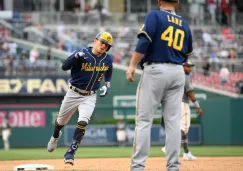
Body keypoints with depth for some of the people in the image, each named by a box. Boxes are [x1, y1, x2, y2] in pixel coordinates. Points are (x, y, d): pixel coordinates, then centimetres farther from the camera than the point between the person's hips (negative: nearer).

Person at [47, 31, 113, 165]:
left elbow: (108, 74, 18)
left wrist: (107, 85, 1)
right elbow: (64, 67, -27)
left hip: (90, 97, 1)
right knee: (61, 122, 17)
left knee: (82, 122, -21)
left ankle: (70, 153, -13)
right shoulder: (82, 54, -16)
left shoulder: (107, 59, -3)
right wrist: (76, 56, -42)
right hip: (73, 94, -1)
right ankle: (55, 136, 52)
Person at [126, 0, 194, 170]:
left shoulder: (154, 16, -1)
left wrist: (132, 65, -15)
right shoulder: (184, 24, 14)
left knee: (144, 120, -4)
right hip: (177, 73, 5)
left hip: (155, 70, -4)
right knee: (173, 121, 4)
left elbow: (144, 41, -14)